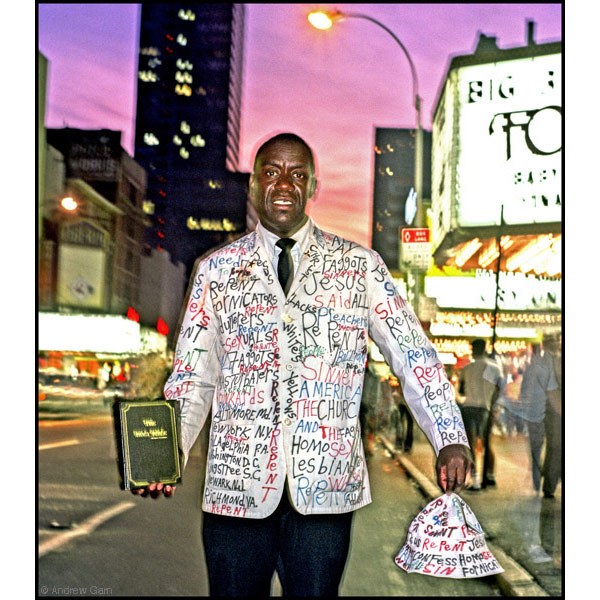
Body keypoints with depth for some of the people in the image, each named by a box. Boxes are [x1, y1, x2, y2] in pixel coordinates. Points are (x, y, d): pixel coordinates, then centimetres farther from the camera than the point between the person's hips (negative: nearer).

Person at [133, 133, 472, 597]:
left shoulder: (359, 267, 7)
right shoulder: (217, 270, 9)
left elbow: (413, 355, 5)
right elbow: (192, 378, 7)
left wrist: (451, 439, -6)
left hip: (326, 487, 0)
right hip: (236, 485, 1)